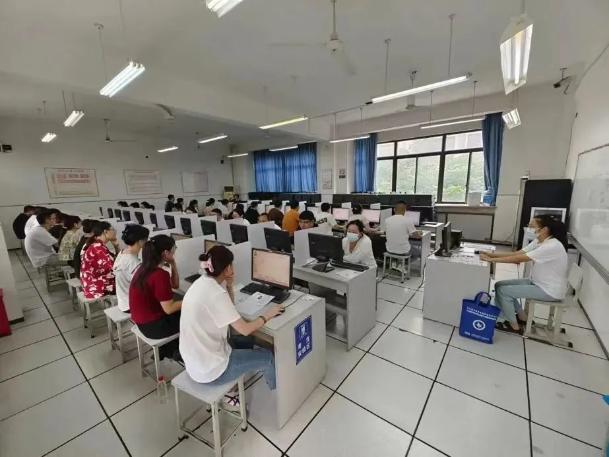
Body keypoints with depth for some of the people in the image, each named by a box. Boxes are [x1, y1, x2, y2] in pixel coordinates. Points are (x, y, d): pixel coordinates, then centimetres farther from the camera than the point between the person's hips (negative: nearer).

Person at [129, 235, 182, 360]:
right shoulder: (160, 275, -28)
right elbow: (169, 309, -25)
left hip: (143, 320, 9)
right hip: (153, 325, -9)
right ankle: (175, 351, 27)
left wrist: (173, 264, -3)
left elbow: (175, 285, 7)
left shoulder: (147, 267, 1)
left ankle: (168, 349, 28)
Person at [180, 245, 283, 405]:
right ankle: (276, 390, 37)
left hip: (194, 362, 8)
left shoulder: (201, 283, -2)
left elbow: (228, 308, 9)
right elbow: (245, 329, -25)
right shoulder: (215, 294, -29)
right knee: (267, 356, 8)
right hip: (209, 371, -8)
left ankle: (226, 391, 31)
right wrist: (267, 315, -9)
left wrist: (229, 285, -6)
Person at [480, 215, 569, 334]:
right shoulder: (539, 242, 1)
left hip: (549, 290, -9)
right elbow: (517, 253, -2)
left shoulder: (552, 246, -27)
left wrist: (492, 260, -29)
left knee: (503, 290, -14)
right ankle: (522, 318, 17)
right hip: (537, 283, 9)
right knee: (500, 285, 2)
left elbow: (519, 259, -31)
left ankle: (514, 326, 5)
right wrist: (491, 254, -12)